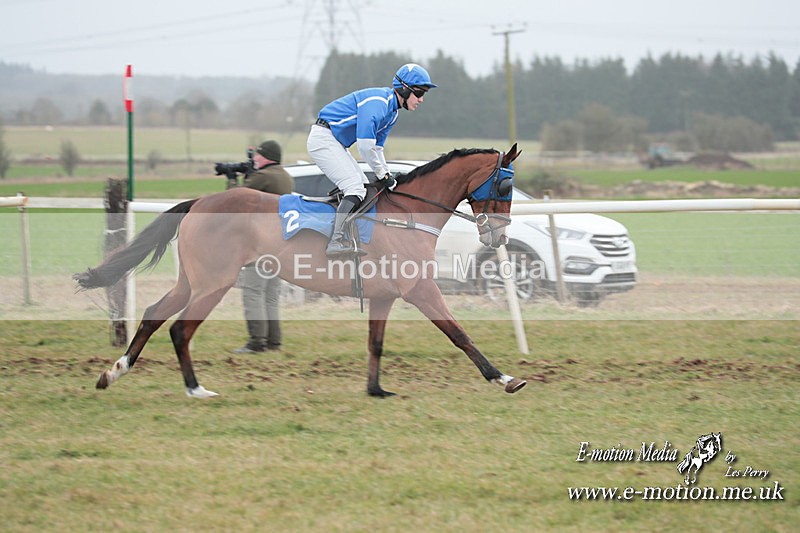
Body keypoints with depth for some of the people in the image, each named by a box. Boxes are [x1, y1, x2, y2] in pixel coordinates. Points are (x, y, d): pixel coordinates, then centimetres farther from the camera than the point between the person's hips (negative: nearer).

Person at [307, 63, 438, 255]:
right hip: (323, 139, -11)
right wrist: (382, 173, -15)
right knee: (355, 188, -18)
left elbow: (377, 146, 18)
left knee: (364, 187, 12)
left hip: (336, 143, 11)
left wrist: (385, 174, 8)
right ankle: (336, 241, -24)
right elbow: (365, 146, -27)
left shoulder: (393, 111, 11)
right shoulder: (377, 102, -23)